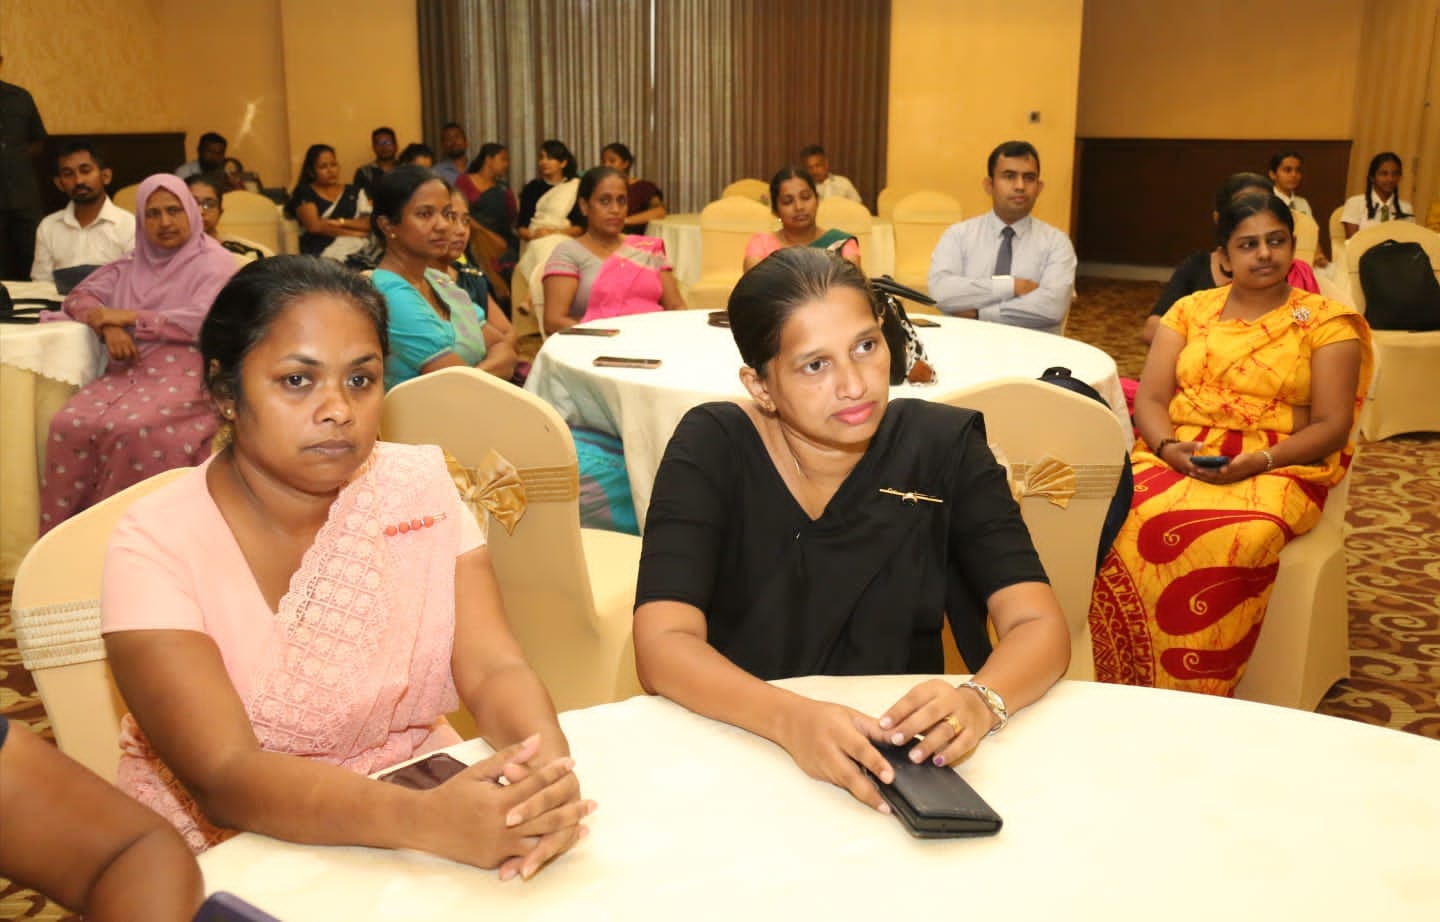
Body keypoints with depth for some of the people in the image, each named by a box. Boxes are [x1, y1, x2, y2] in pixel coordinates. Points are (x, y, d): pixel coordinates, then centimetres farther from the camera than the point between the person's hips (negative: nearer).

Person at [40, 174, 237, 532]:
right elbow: (80, 296, 19)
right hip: (127, 372, 5)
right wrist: (109, 326, -4)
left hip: (184, 374, -5)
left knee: (129, 428, -34)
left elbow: (205, 321, -11)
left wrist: (131, 318, -7)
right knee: (68, 425, -23)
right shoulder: (131, 265, 22)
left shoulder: (214, 262, 4)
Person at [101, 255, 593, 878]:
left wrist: (548, 768, -32)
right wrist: (427, 820, -39)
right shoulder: (157, 545, -13)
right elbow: (225, 778, -23)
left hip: (420, 793, 3)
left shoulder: (418, 485, -3)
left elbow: (492, 668, -10)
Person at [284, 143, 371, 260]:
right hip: (324, 253, -3)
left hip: (360, 249, 3)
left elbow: (370, 223, 8)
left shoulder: (355, 192, 22)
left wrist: (341, 222, -7)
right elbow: (314, 226, -4)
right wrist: (355, 232, -4)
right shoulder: (304, 193, 12)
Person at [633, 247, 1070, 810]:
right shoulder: (712, 447, -9)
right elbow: (662, 647, -18)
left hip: (903, 761, 1)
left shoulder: (945, 447, -5)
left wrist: (980, 702, -31)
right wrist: (790, 719, -36)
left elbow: (1040, 628, -10)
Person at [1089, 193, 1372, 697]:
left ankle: (1191, 697, -22)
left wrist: (1259, 460, -18)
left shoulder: (1326, 322, 6)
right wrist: (1168, 447, -15)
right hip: (1175, 460, 2)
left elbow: (1331, 427, -1)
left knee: (1228, 541, -37)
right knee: (1126, 523, -32)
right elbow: (1150, 399, 7)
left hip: (1275, 471, -2)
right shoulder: (1190, 310, 15)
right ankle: (1128, 692, -19)